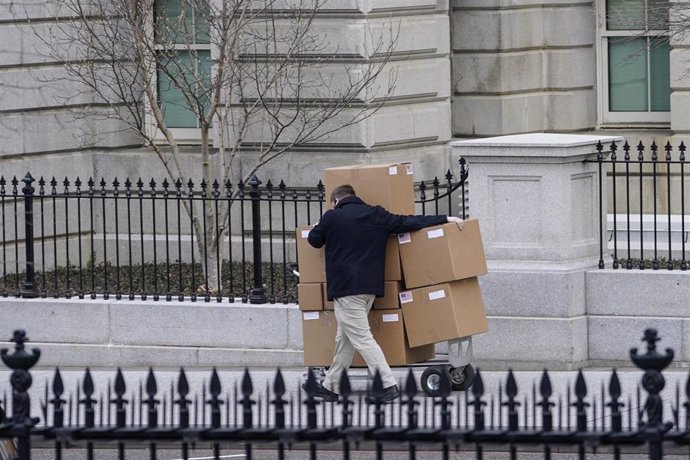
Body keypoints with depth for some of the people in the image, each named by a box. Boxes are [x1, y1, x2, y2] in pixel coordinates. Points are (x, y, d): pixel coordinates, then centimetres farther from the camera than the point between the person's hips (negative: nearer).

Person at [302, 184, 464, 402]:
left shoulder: (332, 218, -3)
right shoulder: (376, 215, 8)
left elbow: (314, 240, 13)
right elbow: (409, 222, 7)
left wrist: (318, 227, 37)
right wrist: (446, 219, 12)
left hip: (346, 288, -7)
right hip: (370, 288, 7)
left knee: (361, 339, -8)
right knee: (345, 339, 15)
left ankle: (388, 385, -16)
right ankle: (330, 386, 21)